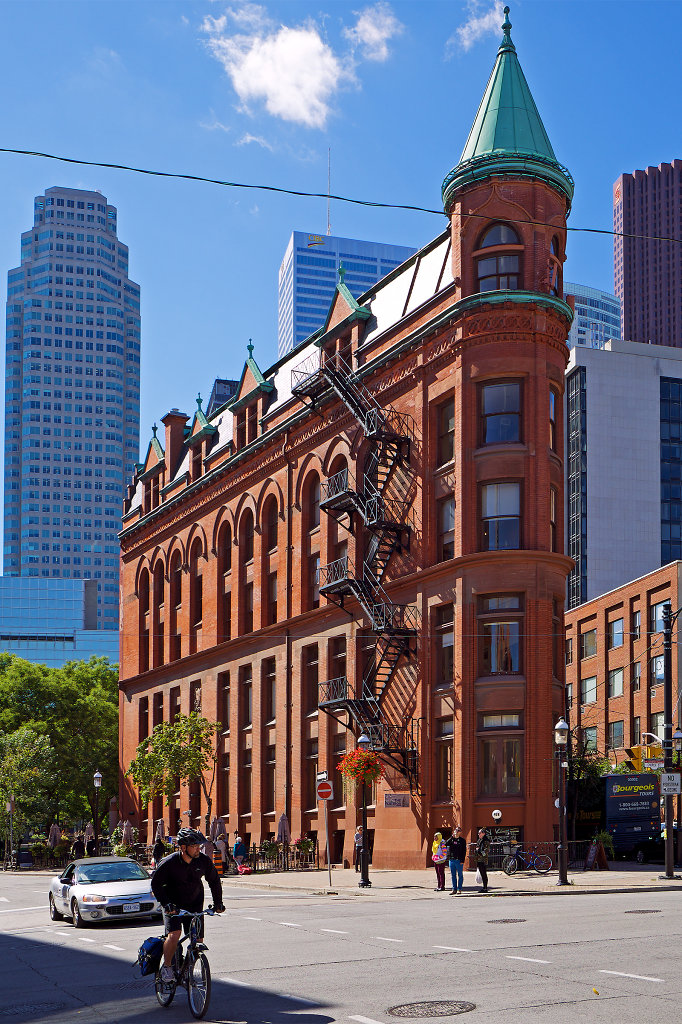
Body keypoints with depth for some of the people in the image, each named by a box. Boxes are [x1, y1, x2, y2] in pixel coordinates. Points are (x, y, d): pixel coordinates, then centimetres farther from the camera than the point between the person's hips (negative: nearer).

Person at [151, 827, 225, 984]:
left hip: (194, 905, 3)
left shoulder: (203, 861, -10)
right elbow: (156, 884, -12)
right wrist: (166, 903, -24)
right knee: (174, 934, -25)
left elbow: (214, 881, 6)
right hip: (173, 905, -3)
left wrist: (218, 902, -1)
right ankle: (166, 967, -5)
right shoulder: (169, 862, -20)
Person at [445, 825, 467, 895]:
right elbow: (446, 844, -7)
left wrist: (462, 860, -12)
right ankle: (454, 889, 13)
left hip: (459, 860, -4)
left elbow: (464, 851, -4)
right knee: (453, 875, 8)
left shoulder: (462, 840, 0)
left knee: (460, 875, 3)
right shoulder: (451, 839, 11)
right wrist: (452, 837, -11)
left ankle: (459, 889, 8)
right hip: (451, 859, 4)